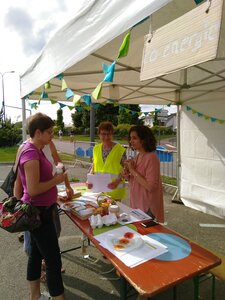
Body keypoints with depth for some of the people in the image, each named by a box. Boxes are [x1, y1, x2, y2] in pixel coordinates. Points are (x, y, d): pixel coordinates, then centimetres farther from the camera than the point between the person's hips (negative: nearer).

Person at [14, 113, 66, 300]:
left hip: (40, 210, 10)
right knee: (53, 260, 1)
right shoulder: (31, 153, -23)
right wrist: (56, 180, -17)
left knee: (36, 253, 22)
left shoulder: (35, 150, 7)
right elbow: (33, 189, -27)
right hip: (38, 213, -10)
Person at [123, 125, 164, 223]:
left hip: (148, 208, -8)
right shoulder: (137, 157, 5)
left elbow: (150, 186, -24)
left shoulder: (151, 158, -19)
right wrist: (127, 176, -5)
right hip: (136, 205, 8)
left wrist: (133, 171, -21)